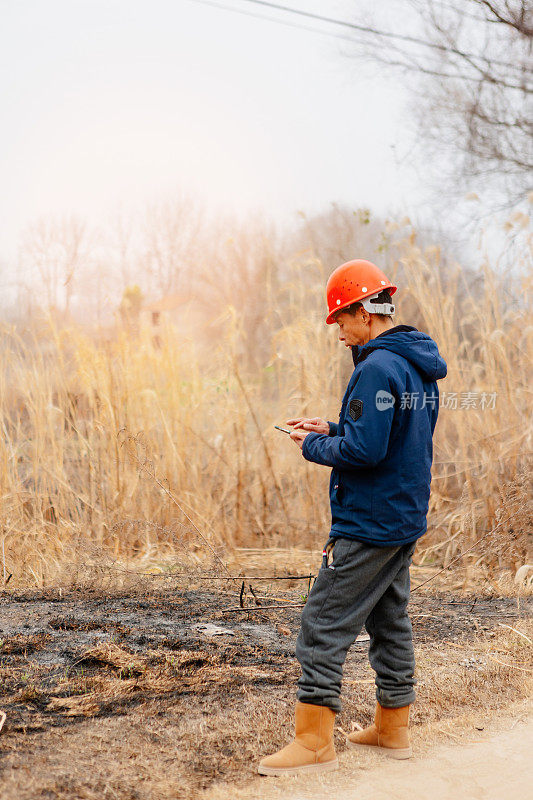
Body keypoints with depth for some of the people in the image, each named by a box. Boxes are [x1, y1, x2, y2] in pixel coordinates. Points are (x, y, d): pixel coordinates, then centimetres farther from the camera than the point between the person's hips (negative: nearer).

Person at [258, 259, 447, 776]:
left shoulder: (378, 367, -19)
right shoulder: (419, 366, 12)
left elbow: (365, 450, -25)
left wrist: (314, 447, -8)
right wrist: (332, 430, 13)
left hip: (368, 524, -10)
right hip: (406, 519, 10)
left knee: (323, 624, -5)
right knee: (389, 621, 17)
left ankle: (314, 741, -2)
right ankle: (391, 729, 25)